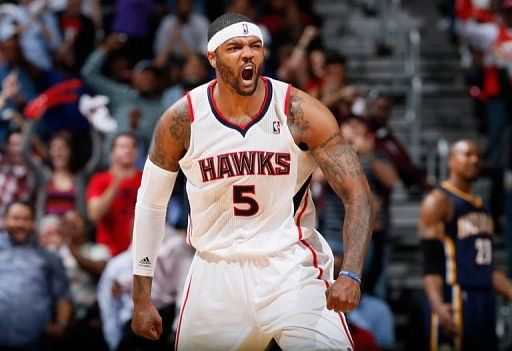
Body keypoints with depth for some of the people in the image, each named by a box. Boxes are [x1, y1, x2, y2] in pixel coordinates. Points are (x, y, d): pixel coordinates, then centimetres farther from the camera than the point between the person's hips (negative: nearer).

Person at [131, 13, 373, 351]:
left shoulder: (300, 113, -11)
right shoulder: (182, 120, -7)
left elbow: (358, 196, -13)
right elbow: (150, 203, 6)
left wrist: (350, 275, -29)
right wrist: (142, 297, 5)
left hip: (292, 269, -2)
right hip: (216, 273, 2)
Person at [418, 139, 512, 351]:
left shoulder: (480, 207, 21)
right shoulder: (438, 201, -5)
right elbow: (431, 262, -15)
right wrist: (438, 305, -29)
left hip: (484, 300, 9)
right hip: (453, 300, -9)